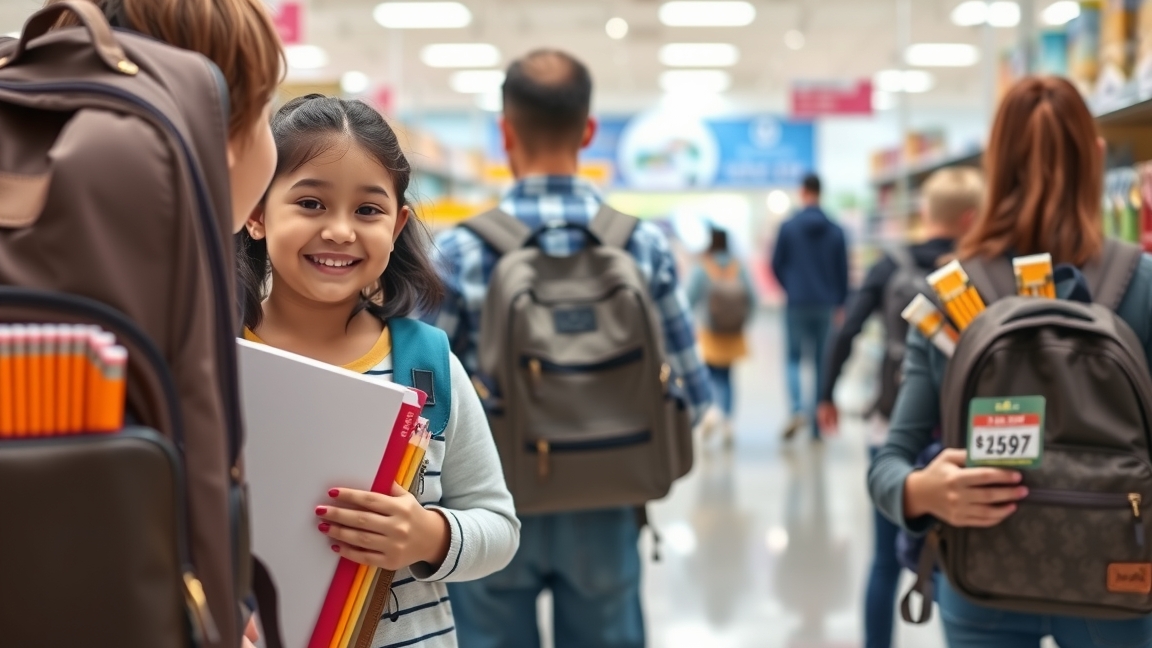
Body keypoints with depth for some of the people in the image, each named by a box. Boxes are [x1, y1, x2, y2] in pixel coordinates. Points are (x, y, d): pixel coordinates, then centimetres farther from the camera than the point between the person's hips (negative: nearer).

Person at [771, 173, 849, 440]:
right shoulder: (835, 231, 1)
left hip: (797, 304, -2)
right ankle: (818, 421, 13)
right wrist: (840, 302, 14)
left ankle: (798, 409, -17)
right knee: (822, 362, 10)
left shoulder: (788, 227, -4)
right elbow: (843, 271, 4)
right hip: (826, 305, 2)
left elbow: (776, 264, 2)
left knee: (794, 358, 7)